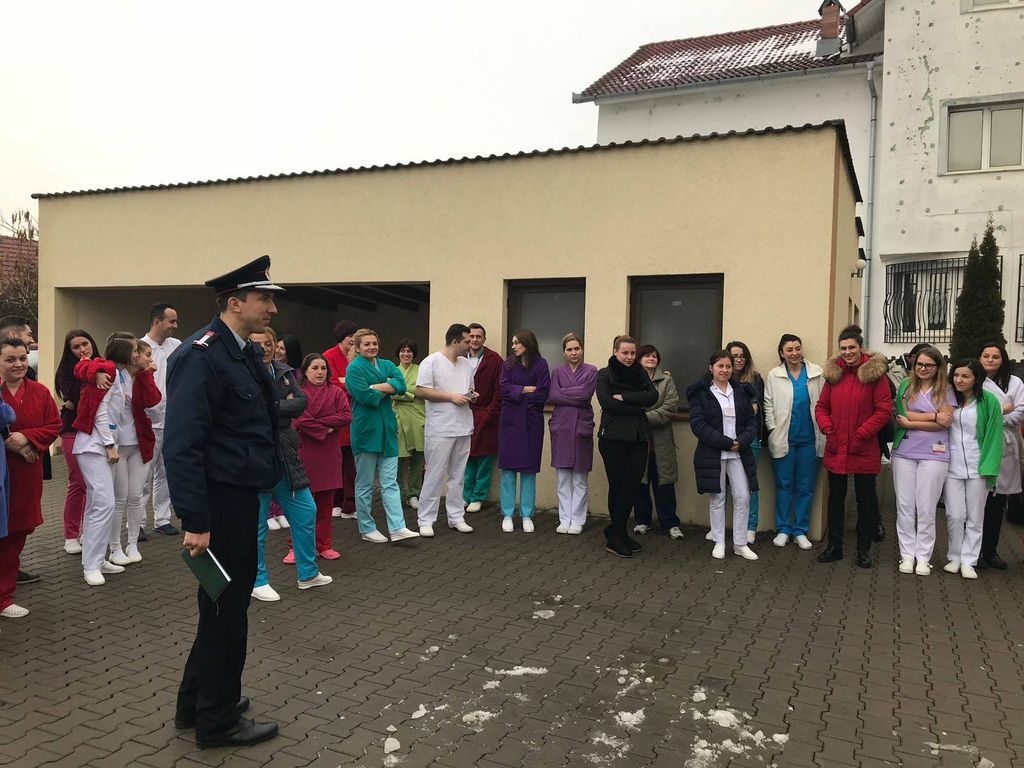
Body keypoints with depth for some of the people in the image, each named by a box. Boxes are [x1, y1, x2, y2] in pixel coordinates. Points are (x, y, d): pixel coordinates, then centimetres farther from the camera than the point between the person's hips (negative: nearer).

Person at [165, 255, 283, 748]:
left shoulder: (245, 354, 11)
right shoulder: (200, 356, -19)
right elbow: (182, 444, -24)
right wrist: (195, 522, -25)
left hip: (241, 498, 10)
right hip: (220, 503, -10)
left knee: (227, 603, 21)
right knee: (227, 609, 4)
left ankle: (196, 702, 39)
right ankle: (218, 721, 23)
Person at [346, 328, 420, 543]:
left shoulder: (387, 365, 12)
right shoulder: (354, 368, -6)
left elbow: (401, 385, -7)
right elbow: (365, 397, -19)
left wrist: (376, 387, -17)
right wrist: (388, 390, -5)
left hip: (387, 430, 5)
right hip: (366, 431, -5)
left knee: (390, 482, 3)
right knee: (365, 485, 6)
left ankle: (397, 528, 2)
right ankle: (367, 529, 16)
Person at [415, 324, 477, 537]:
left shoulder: (466, 364, 13)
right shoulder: (432, 362, -8)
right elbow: (421, 390, -14)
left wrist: (472, 396, 0)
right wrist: (451, 396, -16)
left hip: (463, 429, 7)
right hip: (440, 430, -7)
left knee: (458, 476, 13)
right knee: (434, 476, -2)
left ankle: (456, 517, 22)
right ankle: (426, 521, 6)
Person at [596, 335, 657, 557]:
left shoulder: (640, 373, 14)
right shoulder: (604, 374, 2)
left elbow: (653, 396, -3)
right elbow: (606, 402, -14)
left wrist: (624, 397, -12)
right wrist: (637, 407, -10)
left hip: (638, 437, 4)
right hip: (613, 437, -4)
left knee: (632, 485, 0)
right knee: (617, 486, 1)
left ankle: (617, 532, 15)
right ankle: (615, 536, 12)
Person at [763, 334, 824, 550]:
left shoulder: (816, 373, 2)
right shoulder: (774, 376, 3)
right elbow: (768, 405, 3)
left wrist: (823, 431, -4)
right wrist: (773, 430, -5)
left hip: (809, 439, 1)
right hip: (784, 439, 0)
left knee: (805, 487, 7)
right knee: (784, 485, 6)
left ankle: (800, 531, 17)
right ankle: (783, 530, 16)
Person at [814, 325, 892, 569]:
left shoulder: (874, 373, -7)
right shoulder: (834, 372, 6)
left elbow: (884, 410, -10)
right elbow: (821, 407, 9)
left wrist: (862, 433, -16)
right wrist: (826, 427, -7)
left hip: (864, 450, -4)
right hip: (835, 449, 4)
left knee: (866, 500, 8)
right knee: (835, 498, 13)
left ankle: (864, 549, 21)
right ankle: (834, 546, 25)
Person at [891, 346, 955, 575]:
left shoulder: (945, 390, 3)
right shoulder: (905, 386, 7)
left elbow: (945, 423, -8)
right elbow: (901, 415, -5)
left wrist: (911, 423, -10)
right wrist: (933, 416, -11)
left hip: (933, 455, -2)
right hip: (904, 453, 2)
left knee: (926, 508, 2)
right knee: (904, 506, 5)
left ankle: (923, 557, 12)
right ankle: (907, 554, 14)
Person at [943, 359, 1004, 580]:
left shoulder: (989, 401, -6)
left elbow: (994, 435, -6)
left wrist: (988, 467, -11)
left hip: (977, 467, -2)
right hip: (952, 465, 2)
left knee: (975, 517, 6)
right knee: (954, 515, 2)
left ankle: (968, 560, 16)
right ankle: (954, 557, 17)